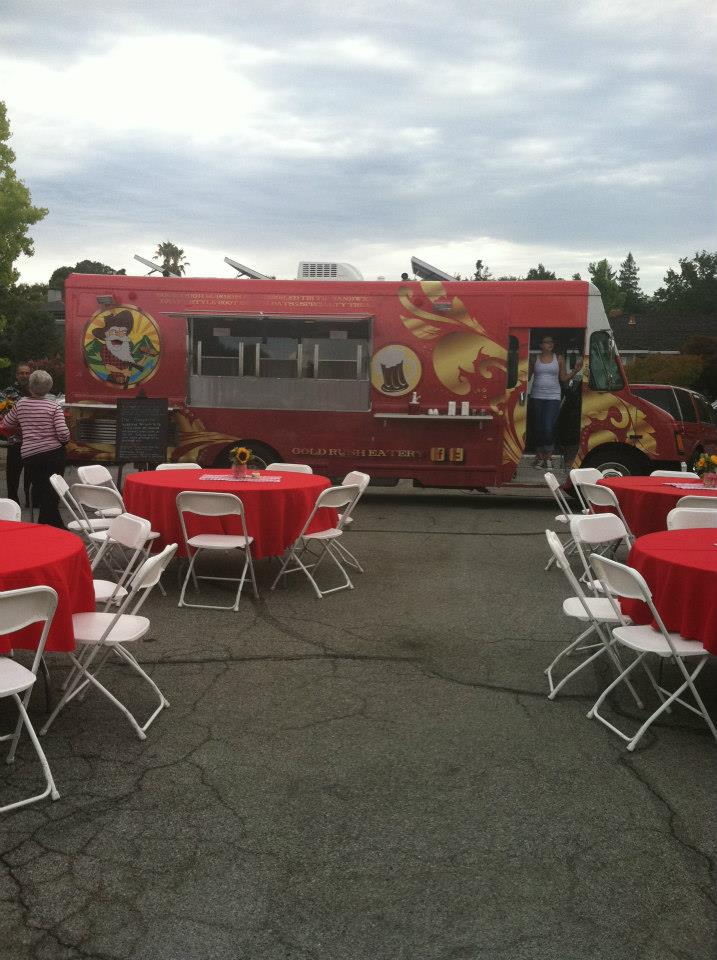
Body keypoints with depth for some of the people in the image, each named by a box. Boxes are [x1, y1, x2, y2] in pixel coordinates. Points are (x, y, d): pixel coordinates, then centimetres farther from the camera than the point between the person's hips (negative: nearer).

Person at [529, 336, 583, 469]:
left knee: (548, 428, -12)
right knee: (539, 428, 5)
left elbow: (564, 378, 9)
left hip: (553, 398, -1)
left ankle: (548, 457, 1)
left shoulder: (559, 359, 8)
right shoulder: (535, 359, 7)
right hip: (537, 397, 1)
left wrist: (575, 371, -4)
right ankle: (540, 456, 16)